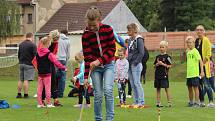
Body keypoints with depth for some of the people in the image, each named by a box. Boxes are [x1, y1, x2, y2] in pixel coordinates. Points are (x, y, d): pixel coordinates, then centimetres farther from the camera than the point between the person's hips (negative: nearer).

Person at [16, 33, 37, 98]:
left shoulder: (21, 44, 12)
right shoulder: (32, 45, -11)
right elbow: (35, 56, -11)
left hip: (21, 63, 6)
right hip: (29, 64, -6)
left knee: (21, 80, 12)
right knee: (26, 80, -7)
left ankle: (19, 94, 13)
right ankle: (26, 94, -7)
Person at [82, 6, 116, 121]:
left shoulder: (108, 29, -11)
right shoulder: (86, 35, -10)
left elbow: (112, 49, -7)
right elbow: (87, 56, -9)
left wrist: (100, 60, -19)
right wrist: (86, 76, -14)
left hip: (108, 64, 0)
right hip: (95, 67, 1)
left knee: (108, 90, -17)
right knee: (98, 94, -3)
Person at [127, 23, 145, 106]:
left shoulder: (139, 39, -10)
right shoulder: (130, 40, 15)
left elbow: (141, 53, -14)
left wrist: (135, 62, -16)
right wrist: (128, 60, 9)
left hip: (136, 64, -8)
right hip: (130, 64, 8)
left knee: (136, 83, -9)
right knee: (132, 84, 8)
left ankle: (141, 102, -6)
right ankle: (136, 101, 12)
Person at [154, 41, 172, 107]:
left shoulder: (167, 57, -4)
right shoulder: (157, 56, 12)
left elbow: (169, 66, -9)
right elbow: (154, 65, 17)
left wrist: (162, 64, -16)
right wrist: (157, 64, -4)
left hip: (164, 75, -6)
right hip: (157, 74, 6)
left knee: (166, 88, -2)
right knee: (158, 89, 8)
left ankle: (169, 102, 3)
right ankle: (158, 102, 13)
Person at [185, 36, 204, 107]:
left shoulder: (195, 51, -10)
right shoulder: (188, 52, 13)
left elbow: (200, 61, -14)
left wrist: (202, 71, -19)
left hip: (195, 74, -8)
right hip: (189, 74, 8)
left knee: (195, 87, -4)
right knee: (189, 88, 12)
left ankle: (197, 102, 1)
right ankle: (191, 102, 22)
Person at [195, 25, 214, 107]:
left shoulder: (206, 40, -8)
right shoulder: (196, 41, 13)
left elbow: (208, 54, -13)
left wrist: (203, 62, -14)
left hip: (204, 65, -7)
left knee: (206, 84, -10)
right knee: (199, 84, 8)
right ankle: (201, 102, 15)